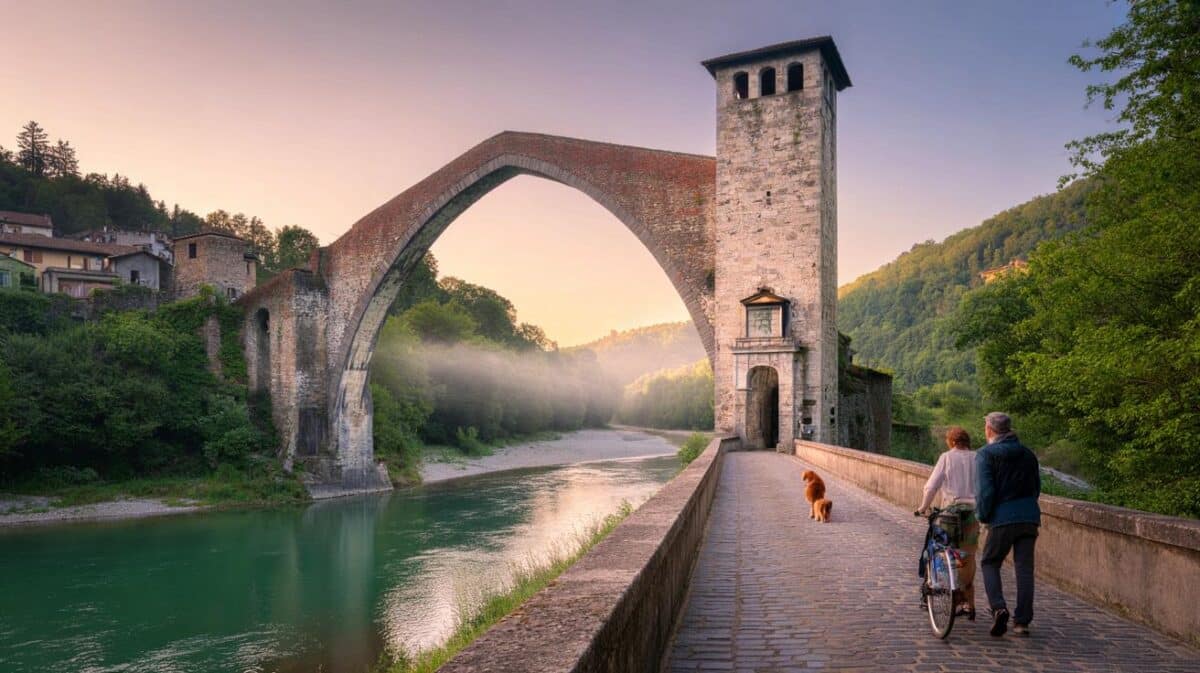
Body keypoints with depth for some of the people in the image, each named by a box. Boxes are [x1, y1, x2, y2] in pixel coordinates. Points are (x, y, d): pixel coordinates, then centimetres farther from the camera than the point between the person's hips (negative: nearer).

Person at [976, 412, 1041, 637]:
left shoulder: (985, 455, -6)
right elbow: (1037, 487, 17)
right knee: (1024, 568, 8)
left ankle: (999, 608, -8)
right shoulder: (1027, 453, 13)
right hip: (1030, 517, 5)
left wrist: (982, 515, -2)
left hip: (1002, 518, -5)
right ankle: (1022, 621, 10)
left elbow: (985, 490, -14)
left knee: (989, 563, 11)